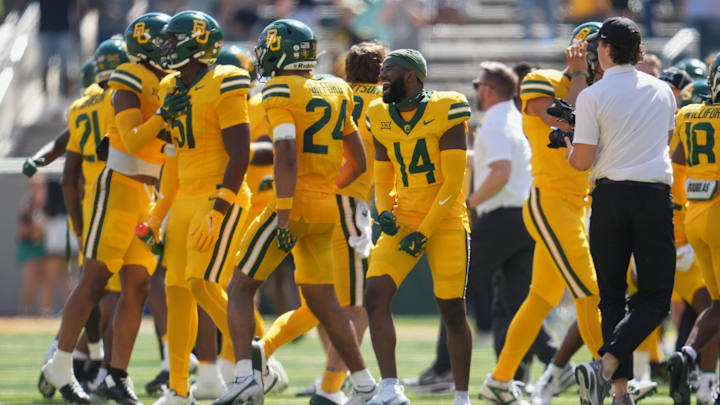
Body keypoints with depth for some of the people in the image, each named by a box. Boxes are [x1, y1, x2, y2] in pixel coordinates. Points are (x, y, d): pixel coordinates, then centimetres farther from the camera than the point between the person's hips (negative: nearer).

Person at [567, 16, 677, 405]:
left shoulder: (593, 96, -4)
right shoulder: (662, 92, 7)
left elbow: (581, 162, -5)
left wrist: (567, 143, 16)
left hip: (610, 198, -1)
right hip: (655, 196, 1)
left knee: (612, 298, 8)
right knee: (653, 299, 3)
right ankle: (606, 366, -18)